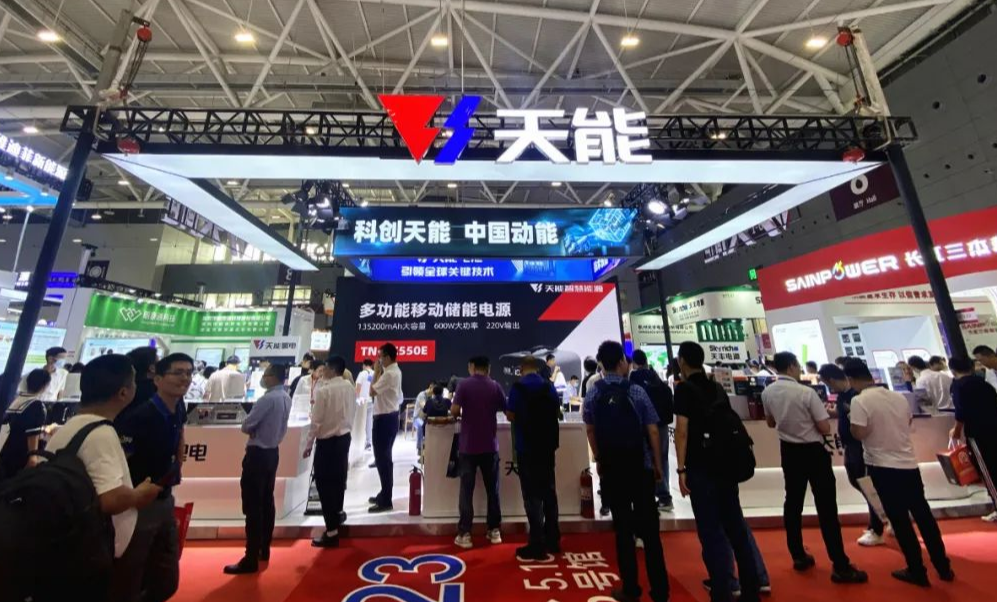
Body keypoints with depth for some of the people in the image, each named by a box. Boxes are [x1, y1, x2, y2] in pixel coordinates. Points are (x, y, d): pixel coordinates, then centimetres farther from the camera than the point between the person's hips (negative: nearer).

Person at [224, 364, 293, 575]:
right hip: (273, 452, 9)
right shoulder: (286, 398, 6)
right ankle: (264, 550, 30)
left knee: (253, 507, -1)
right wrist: (262, 430, 5)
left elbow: (246, 426, -16)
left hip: (258, 454, -9)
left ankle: (251, 560, 7)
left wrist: (253, 430, 3)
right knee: (267, 502, 17)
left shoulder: (268, 399, -21)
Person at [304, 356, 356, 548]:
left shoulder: (324, 391, -19)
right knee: (339, 477, 23)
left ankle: (332, 532, 8)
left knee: (324, 483, 3)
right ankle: (337, 512, 43)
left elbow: (316, 421, -15)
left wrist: (309, 444, -4)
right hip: (345, 437, 7)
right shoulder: (351, 388, -1)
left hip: (327, 441, -6)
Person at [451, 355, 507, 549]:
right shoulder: (495, 387, -2)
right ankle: (495, 531, 22)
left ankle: (465, 534, 11)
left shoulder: (464, 384, -7)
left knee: (466, 490, 7)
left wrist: (463, 414, 7)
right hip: (490, 446, 2)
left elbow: (454, 411, -14)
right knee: (492, 489, 13)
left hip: (468, 446, -2)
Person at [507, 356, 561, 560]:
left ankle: (537, 546, 8)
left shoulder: (518, 387, -13)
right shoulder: (549, 386, 2)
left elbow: (511, 415, -11)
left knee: (532, 495, 2)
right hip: (547, 445, 5)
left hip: (527, 447, -5)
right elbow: (557, 413, 11)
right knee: (549, 491, 15)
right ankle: (552, 541, 26)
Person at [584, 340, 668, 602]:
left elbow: (590, 430, 2)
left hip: (611, 468, 1)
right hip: (640, 467, -1)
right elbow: (652, 431, -8)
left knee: (623, 527, 13)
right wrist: (657, 464, 5)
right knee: (649, 527, 12)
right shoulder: (637, 391, -11)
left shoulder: (593, 394, -5)